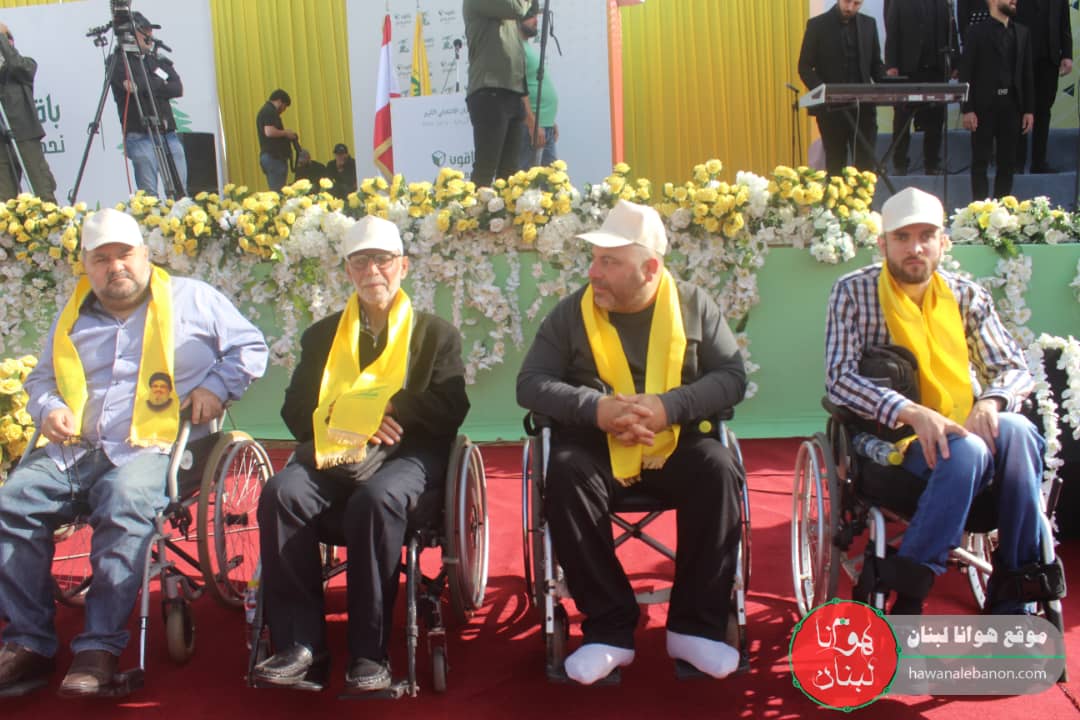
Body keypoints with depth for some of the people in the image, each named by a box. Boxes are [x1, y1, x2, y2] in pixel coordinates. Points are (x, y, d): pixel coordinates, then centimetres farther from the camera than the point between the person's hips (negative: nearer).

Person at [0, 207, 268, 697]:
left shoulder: (192, 299, 11)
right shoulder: (73, 316, 23)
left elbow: (250, 348, 11)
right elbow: (40, 378, 31)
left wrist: (216, 386, -6)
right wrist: (48, 408, 8)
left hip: (153, 448, -5)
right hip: (76, 450, 5)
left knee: (125, 506, -35)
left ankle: (100, 648, -29)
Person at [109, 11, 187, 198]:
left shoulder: (160, 61, 18)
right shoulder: (119, 63, 2)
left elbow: (178, 89, 2)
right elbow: (133, 86, -16)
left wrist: (144, 88, -7)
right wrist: (161, 86, -4)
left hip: (168, 135, 5)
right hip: (140, 137, -5)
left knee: (179, 192, 2)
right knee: (148, 195, -9)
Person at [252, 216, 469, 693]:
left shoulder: (436, 333, 14)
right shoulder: (321, 335, 21)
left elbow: (449, 411, 1)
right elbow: (296, 411, 12)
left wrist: (381, 405, -9)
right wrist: (345, 419, -9)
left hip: (407, 455, -2)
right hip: (332, 452, 3)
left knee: (376, 499, -37)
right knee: (281, 493, -30)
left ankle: (370, 653, -28)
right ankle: (299, 647, -26)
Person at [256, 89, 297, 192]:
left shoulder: (265, 111, 21)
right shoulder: (270, 111, -10)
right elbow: (269, 132, -23)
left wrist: (285, 134, 17)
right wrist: (285, 133, -9)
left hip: (268, 155, 10)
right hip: (274, 156, -10)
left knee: (275, 191, 9)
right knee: (278, 192, -12)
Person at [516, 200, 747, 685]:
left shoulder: (694, 305, 2)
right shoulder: (571, 312, 1)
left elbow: (732, 376, -4)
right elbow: (530, 383, -5)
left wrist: (670, 406, -23)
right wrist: (595, 408, -23)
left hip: (674, 442, 0)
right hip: (596, 445, 0)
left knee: (718, 471, -30)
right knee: (566, 478, -32)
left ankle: (694, 626, -16)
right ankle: (609, 630, -21)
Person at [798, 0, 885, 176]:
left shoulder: (869, 24, 8)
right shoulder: (817, 25, -3)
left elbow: (875, 63, 13)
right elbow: (805, 67, -4)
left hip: (863, 106, 3)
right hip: (831, 107, -3)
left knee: (866, 163, 1)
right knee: (835, 163, 4)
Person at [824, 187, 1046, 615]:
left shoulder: (967, 296, 10)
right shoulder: (853, 293, -2)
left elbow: (1016, 369, 8)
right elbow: (839, 379, -12)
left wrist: (991, 401, -16)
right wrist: (911, 412, -27)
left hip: (964, 434, 4)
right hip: (892, 444, -4)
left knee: (1017, 432, -29)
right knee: (966, 451, -35)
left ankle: (1013, 596, -20)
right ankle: (903, 593, -26)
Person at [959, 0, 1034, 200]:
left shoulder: (1022, 33, 12)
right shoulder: (977, 31, -1)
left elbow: (1027, 74, 11)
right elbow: (965, 73, -5)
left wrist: (1029, 110, 6)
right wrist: (966, 109, -11)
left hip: (1012, 106, 4)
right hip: (984, 106, -4)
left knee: (1008, 162, 5)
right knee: (981, 161, 0)